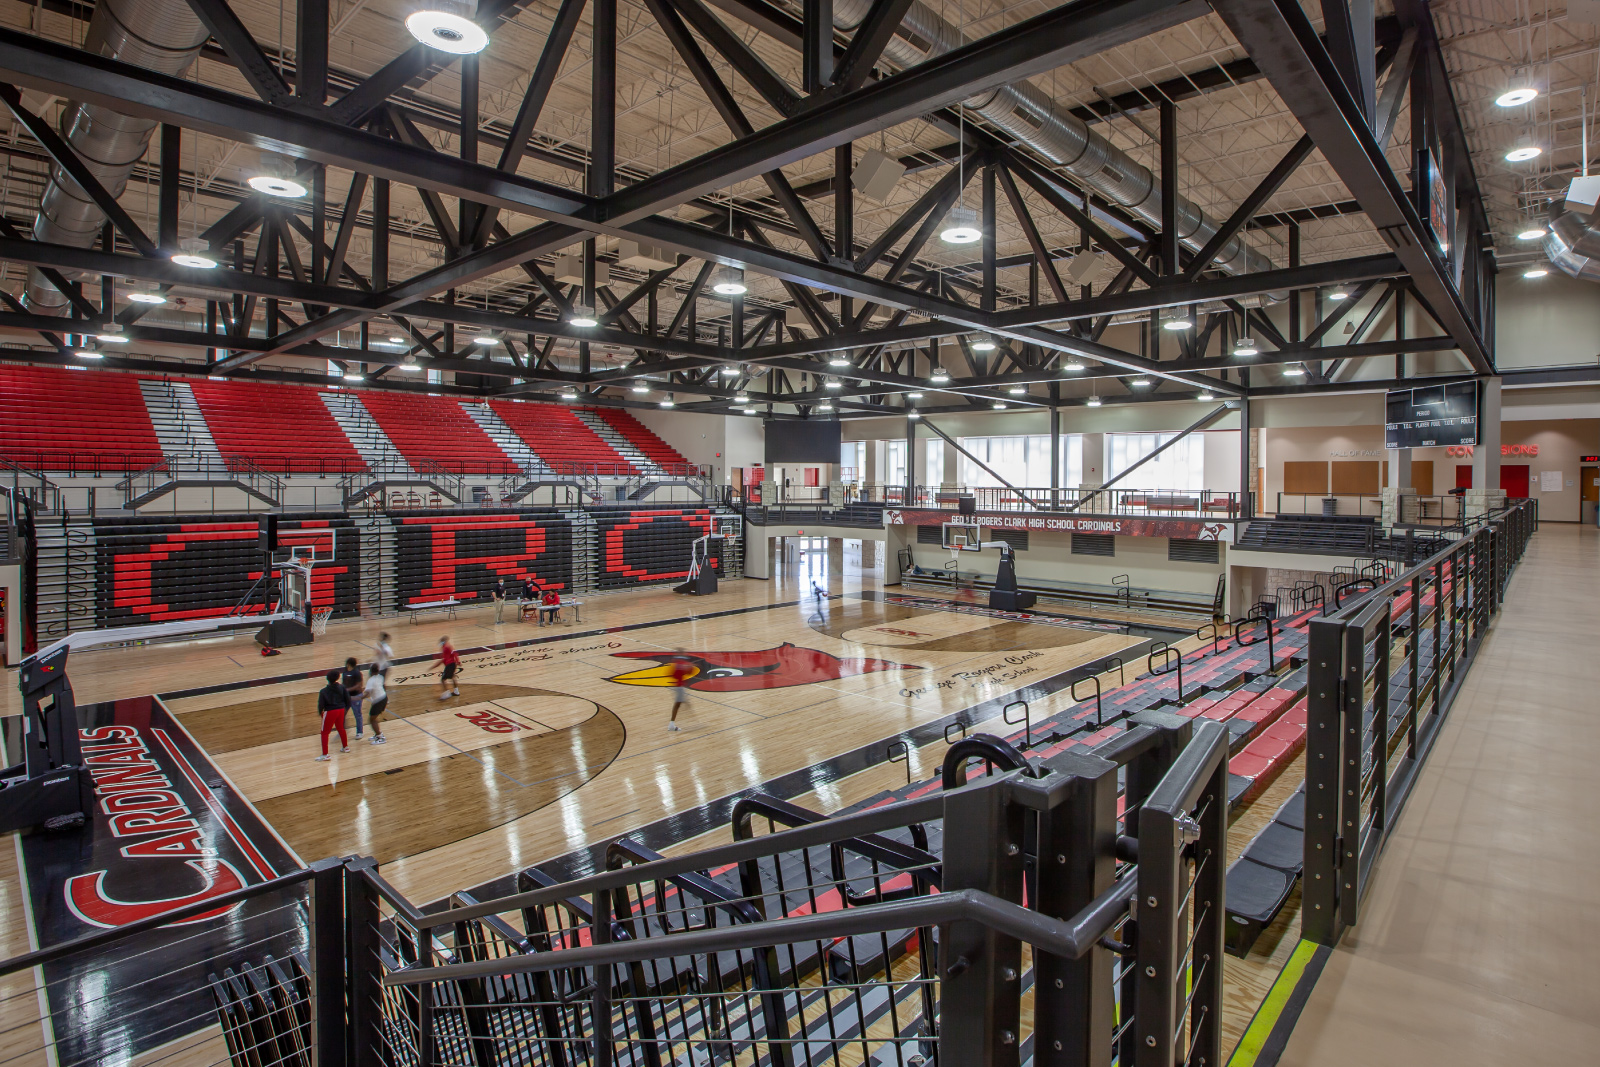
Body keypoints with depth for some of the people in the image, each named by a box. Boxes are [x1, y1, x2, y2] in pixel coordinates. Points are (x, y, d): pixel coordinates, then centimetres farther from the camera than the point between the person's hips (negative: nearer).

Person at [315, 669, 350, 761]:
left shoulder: (324, 691, -13)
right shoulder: (342, 687, -4)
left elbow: (321, 704, -13)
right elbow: (347, 699, 0)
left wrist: (320, 712, 7)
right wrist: (346, 708, 15)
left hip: (330, 712, -5)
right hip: (341, 709, 5)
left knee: (324, 733, 3)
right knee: (341, 728, 26)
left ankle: (325, 755, -2)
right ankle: (345, 747, 40)